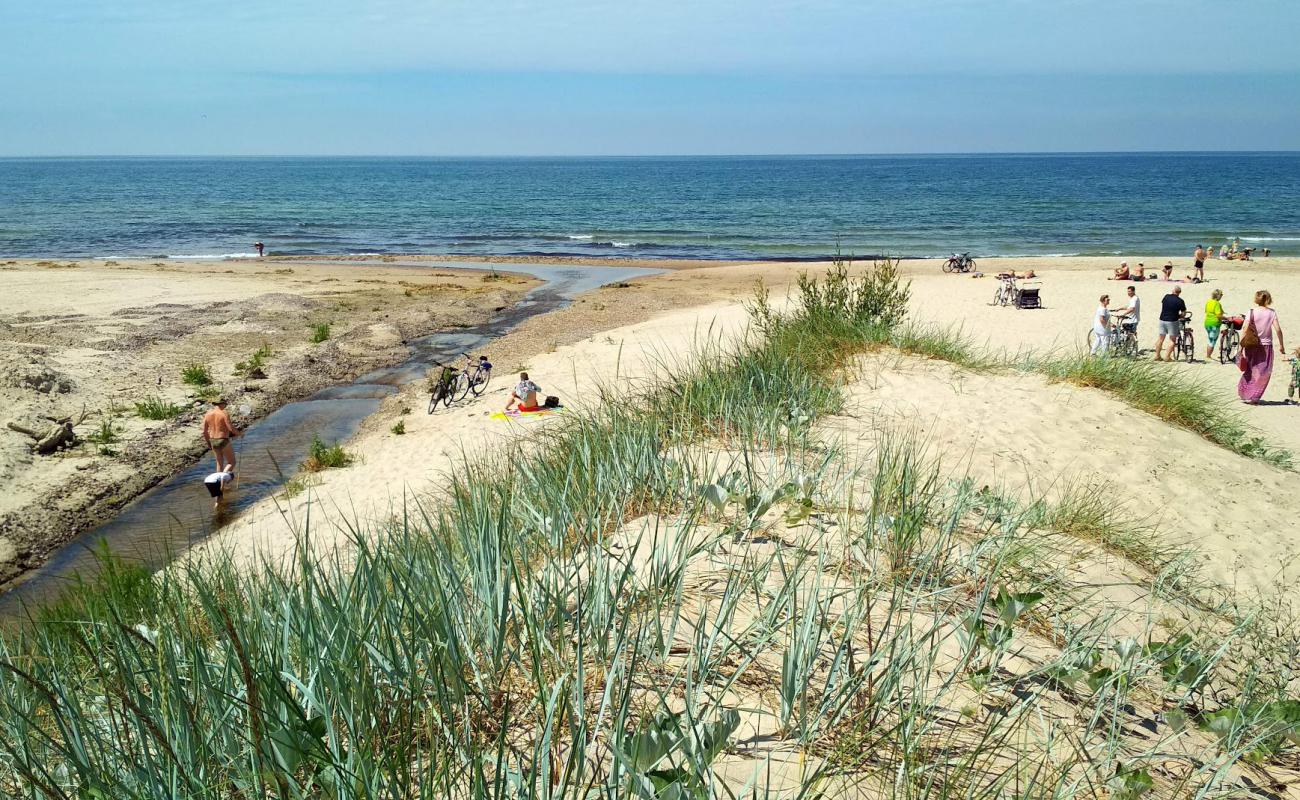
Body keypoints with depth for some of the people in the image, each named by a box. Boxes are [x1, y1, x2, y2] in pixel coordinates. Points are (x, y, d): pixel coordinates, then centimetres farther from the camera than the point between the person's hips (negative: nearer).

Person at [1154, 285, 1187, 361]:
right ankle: (1167, 357, -3)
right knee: (1172, 340, 3)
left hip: (1162, 320, 4)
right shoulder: (1180, 301, -10)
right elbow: (1183, 313, -5)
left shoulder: (1166, 297, 1)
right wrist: (1178, 316, 13)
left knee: (1161, 338, 12)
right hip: (1172, 321, -4)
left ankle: (1157, 356, 14)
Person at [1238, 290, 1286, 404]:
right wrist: (1281, 345, 2)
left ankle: (1243, 394, 22)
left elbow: (1245, 328, -13)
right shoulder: (1272, 313, -4)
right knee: (1263, 373, 9)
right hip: (1266, 345, 0)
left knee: (1249, 371, 17)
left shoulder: (1251, 312, -6)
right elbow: (1278, 329, -8)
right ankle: (1254, 397, 5)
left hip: (1251, 346, 0)